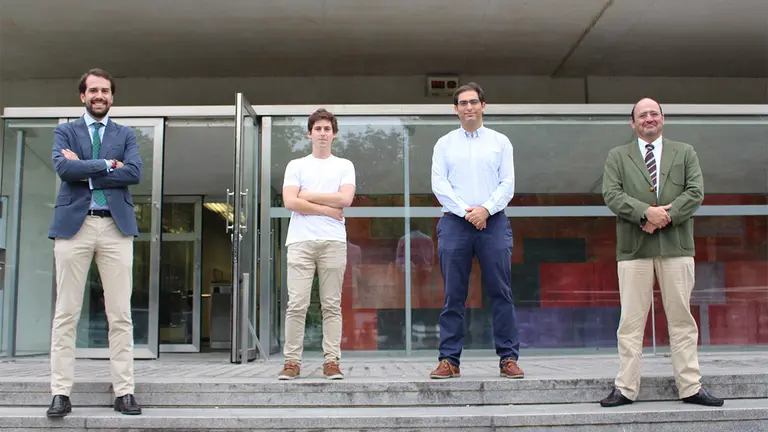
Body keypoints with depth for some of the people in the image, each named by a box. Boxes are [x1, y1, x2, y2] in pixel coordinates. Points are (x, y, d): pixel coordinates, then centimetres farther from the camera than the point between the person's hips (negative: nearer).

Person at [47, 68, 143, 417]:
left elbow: (134, 173, -3)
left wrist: (85, 172, -5)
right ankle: (61, 393, 6)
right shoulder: (65, 132, 14)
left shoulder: (125, 135, 16)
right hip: (73, 224, 0)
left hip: (116, 226, 1)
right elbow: (63, 167, -6)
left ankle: (124, 392, 5)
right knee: (66, 313, 0)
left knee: (120, 314, 0)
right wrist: (106, 164, -5)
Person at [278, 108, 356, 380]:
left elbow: (345, 199, -5)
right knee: (297, 304, -4)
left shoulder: (344, 166, 14)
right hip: (300, 241, 0)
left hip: (333, 241, 0)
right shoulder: (296, 165, 13)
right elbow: (290, 201, -2)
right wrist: (326, 209, -4)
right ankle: (292, 362, 1)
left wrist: (308, 195, -1)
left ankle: (331, 362, 3)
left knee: (332, 305, 0)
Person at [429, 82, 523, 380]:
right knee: (453, 296, 0)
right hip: (454, 222, 0)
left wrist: (486, 209, -10)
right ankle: (449, 360, 4)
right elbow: (439, 184, 3)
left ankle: (508, 358, 4)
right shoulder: (444, 144, 13)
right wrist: (465, 211, -8)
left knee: (501, 293, -2)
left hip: (493, 222, 0)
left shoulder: (500, 142, 13)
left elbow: (508, 184, 5)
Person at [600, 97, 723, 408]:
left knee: (681, 318, 5)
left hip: (676, 245, 1)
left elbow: (695, 192, 3)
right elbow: (611, 194, -1)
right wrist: (646, 212, -16)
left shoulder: (685, 153, 15)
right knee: (631, 321, 0)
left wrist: (666, 216, -12)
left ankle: (690, 387, 12)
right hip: (634, 247, -1)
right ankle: (626, 388, 6)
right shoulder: (617, 156, 13)